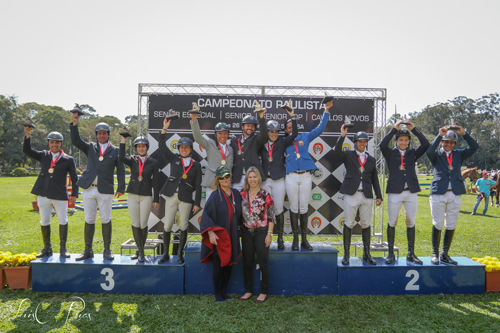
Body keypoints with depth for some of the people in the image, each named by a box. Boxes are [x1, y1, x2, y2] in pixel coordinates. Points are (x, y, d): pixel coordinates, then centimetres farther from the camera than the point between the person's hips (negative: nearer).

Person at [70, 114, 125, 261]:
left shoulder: (115, 150, 6)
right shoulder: (90, 147, 13)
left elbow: (121, 170, 5)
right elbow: (75, 141, 2)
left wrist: (121, 188, 0)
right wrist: (74, 124, -9)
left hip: (105, 191, -2)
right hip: (89, 189, 2)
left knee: (106, 220, 2)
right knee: (89, 220, 7)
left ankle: (107, 250, 13)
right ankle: (88, 250, 17)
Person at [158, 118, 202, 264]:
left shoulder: (196, 165, 7)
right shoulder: (174, 159, 11)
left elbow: (198, 186, 5)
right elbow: (162, 145, 5)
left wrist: (197, 203, -1)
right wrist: (165, 128, -2)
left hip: (186, 198, -1)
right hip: (171, 196, 1)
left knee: (183, 227, 2)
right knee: (167, 226, 3)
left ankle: (180, 254, 17)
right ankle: (165, 253, 17)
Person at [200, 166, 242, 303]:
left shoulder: (236, 194, 5)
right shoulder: (215, 195, -10)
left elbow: (239, 214, 15)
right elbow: (206, 215, -13)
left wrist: (238, 228, 10)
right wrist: (211, 232, -20)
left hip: (232, 236, 5)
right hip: (218, 236, -5)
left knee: (229, 264, 10)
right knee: (218, 265, 2)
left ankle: (223, 291, 27)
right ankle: (217, 293, 20)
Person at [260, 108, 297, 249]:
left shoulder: (282, 143, 4)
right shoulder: (262, 144, 9)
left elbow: (294, 134, -6)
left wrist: (292, 117, -13)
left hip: (279, 180, -1)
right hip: (265, 180, 1)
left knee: (278, 209, 0)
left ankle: (280, 238, 10)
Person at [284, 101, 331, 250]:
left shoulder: (305, 136, 13)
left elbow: (320, 128, 12)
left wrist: (326, 111, 9)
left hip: (306, 176, 0)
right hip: (291, 177, 0)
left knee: (304, 208, 3)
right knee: (294, 207, 2)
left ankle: (304, 239, 11)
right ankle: (295, 239, 10)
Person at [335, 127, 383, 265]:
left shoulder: (371, 159, 16)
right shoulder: (348, 155, 7)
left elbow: (375, 179, 17)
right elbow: (337, 151, -15)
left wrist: (379, 196, 12)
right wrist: (342, 136, -22)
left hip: (367, 196, 3)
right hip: (351, 194, -3)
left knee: (366, 224, 6)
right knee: (349, 224, 0)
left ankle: (367, 254, 18)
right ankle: (346, 254, 9)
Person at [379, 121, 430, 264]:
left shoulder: (413, 153, 11)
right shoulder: (390, 153, 5)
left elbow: (426, 145, -3)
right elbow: (382, 145, -14)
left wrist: (414, 129, -5)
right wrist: (394, 129, -12)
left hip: (411, 193, 2)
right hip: (395, 192, -2)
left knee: (411, 223, 7)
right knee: (392, 222, 2)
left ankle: (411, 254, 18)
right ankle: (391, 253, 12)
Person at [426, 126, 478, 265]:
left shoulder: (459, 154, 16)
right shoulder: (436, 154, 7)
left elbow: (474, 147, 3)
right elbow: (429, 151, -16)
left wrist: (463, 133, -5)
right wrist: (439, 135, -16)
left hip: (455, 194, 3)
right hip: (438, 193, -3)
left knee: (451, 226, 6)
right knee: (438, 225, -1)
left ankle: (445, 254, 17)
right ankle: (435, 254, 9)